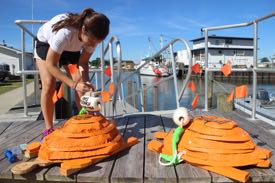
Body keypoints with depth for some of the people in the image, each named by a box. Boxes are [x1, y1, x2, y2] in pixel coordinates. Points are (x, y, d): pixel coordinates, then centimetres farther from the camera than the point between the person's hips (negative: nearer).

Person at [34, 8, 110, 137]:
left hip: (70, 48, 4)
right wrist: (74, 84, -46)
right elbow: (50, 65, -38)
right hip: (46, 43, -4)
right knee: (49, 84, -18)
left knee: (81, 82, -12)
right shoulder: (65, 33, -44)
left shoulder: (91, 36, -28)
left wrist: (85, 82, -35)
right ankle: (48, 129, -9)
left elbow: (83, 62, -17)